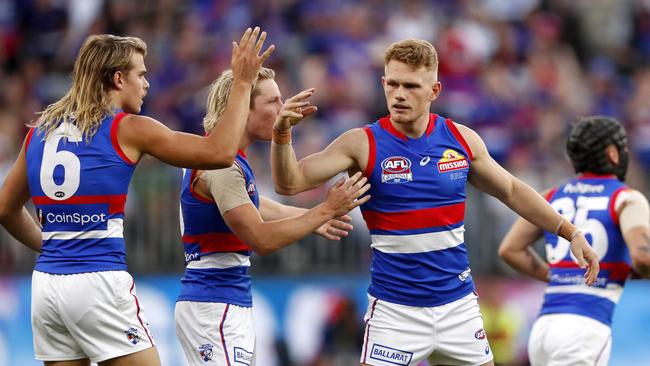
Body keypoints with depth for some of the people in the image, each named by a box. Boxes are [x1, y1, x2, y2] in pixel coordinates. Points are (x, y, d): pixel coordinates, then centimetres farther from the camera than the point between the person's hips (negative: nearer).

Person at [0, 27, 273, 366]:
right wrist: (242, 83, 2)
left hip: (46, 284, 6)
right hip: (99, 283, -6)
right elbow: (219, 151, -6)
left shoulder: (40, 130, 12)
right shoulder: (127, 129, -5)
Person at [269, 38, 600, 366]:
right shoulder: (363, 144, -8)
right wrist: (282, 133, -33)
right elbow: (290, 183, -15)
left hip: (458, 303, 3)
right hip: (395, 310, -3)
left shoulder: (461, 139, 1)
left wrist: (570, 232, 12)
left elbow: (511, 191, 16)